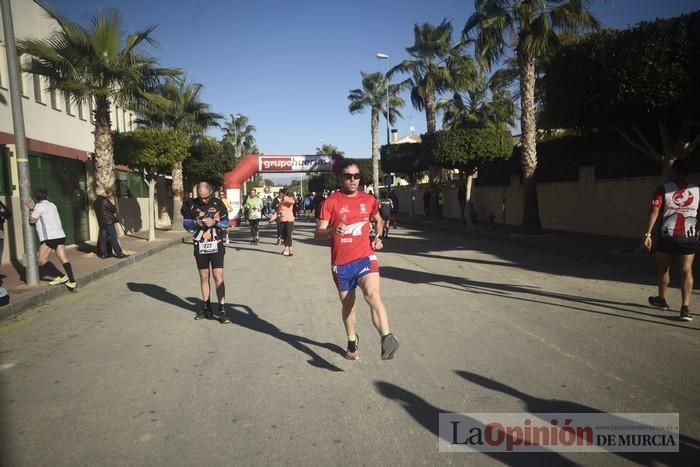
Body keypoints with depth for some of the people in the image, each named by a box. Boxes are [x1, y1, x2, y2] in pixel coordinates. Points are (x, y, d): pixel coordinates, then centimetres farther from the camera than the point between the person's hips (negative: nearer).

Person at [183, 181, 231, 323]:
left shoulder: (218, 203, -3)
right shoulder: (192, 204, 0)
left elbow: (226, 222, 1)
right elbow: (185, 223, 7)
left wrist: (214, 222, -19)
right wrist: (195, 223, -15)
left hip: (216, 245, -2)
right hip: (200, 246, 2)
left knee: (218, 277, -6)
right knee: (204, 277, 10)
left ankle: (221, 310, -2)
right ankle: (207, 308, 21)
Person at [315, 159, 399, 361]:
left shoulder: (368, 200, 5)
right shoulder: (331, 202, -4)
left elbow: (379, 220, 26)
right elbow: (318, 233, -8)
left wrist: (378, 237, 7)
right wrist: (333, 230, -30)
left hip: (365, 257, 0)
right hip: (341, 263, 0)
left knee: (373, 294, -26)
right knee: (347, 304, 14)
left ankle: (387, 338, -37)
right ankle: (352, 341, 36)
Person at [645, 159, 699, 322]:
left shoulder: (663, 189, -5)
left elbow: (654, 212, -12)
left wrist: (648, 234, -9)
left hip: (667, 235, -1)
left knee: (663, 268, 16)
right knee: (686, 271, 4)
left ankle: (661, 299, 31)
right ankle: (686, 307, -2)